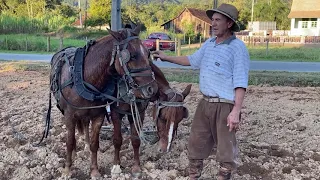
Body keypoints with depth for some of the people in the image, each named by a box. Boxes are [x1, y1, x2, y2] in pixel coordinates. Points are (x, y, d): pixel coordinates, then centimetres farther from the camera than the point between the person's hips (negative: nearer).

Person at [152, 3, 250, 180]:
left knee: (226, 149, 6)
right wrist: (167, 57, 25)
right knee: (196, 143, 18)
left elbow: (240, 83, -17)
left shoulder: (237, 47, -13)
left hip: (225, 106, -7)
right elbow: (192, 60, 26)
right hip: (205, 103, 8)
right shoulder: (209, 44, 9)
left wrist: (236, 111, -24)